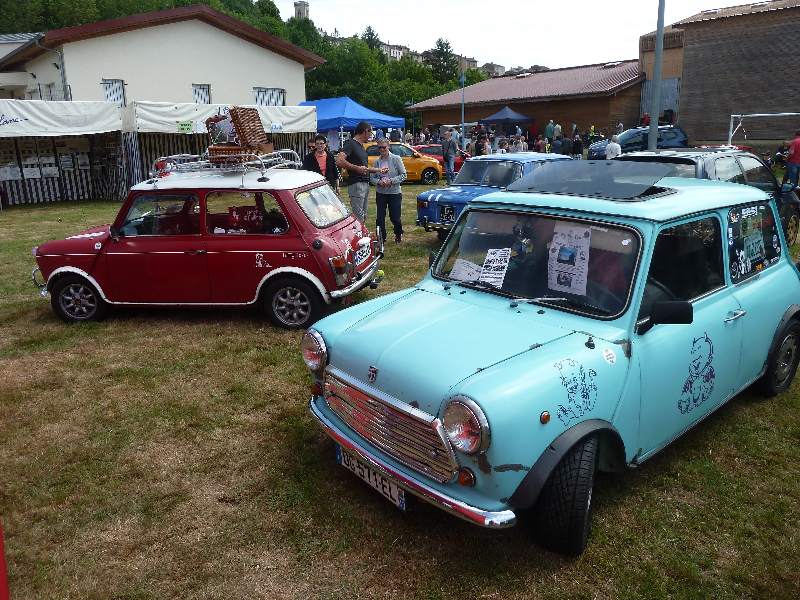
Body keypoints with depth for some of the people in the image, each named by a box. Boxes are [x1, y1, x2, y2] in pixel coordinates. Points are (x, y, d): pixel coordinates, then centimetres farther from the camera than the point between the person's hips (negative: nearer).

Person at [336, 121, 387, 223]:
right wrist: (356, 168, -22)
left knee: (363, 216, 15)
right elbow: (339, 161, -24)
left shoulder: (361, 146, 19)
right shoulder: (350, 143, -10)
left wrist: (379, 170, 30)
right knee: (358, 217, -10)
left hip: (365, 183, 10)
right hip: (356, 184, -10)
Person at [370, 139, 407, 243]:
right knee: (380, 218, 1)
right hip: (380, 193, 3)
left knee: (395, 217, 1)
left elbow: (403, 175, -5)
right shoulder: (377, 161, 3)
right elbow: (372, 177, 6)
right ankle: (381, 237, 17)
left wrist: (391, 181, -16)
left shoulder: (396, 159, -4)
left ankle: (398, 234, 29)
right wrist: (379, 182, -15)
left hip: (395, 192, -2)